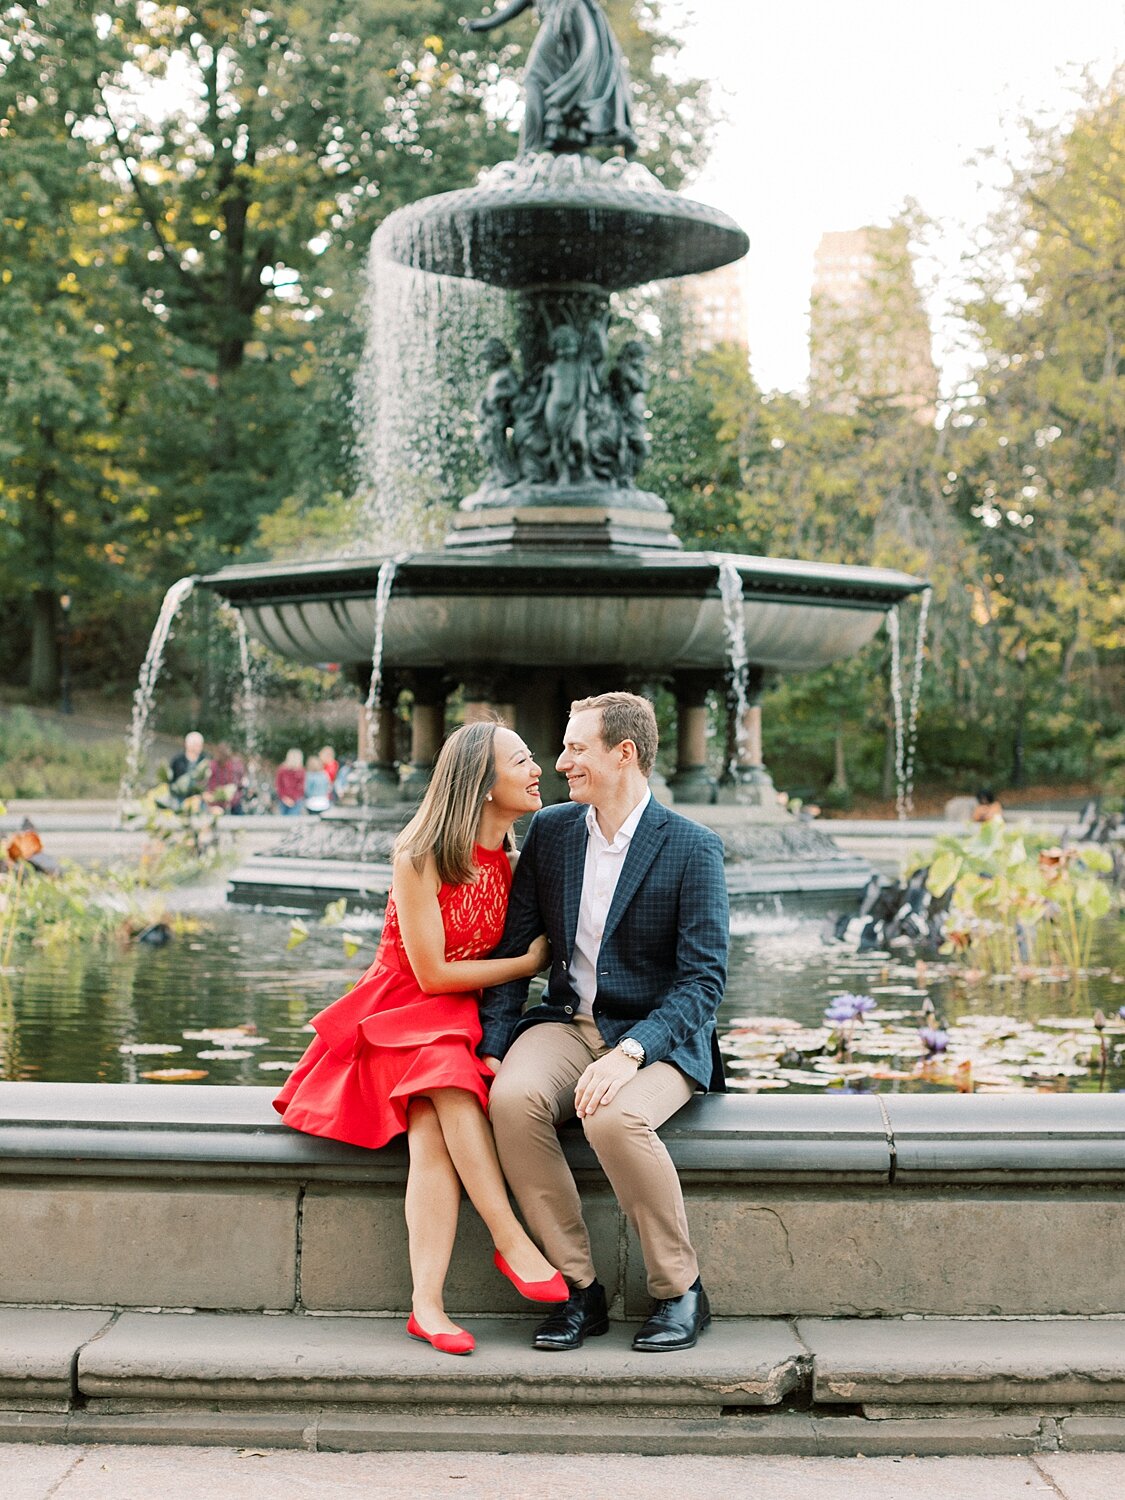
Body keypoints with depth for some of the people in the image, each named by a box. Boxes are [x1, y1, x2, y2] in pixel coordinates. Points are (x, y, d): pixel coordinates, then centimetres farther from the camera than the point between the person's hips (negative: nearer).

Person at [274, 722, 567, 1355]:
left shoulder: (514, 867, 5)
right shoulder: (419, 859, -13)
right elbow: (432, 974, -14)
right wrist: (526, 963, -6)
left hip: (464, 1020, 4)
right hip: (399, 1015, -3)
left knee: (433, 1132, -28)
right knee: (448, 1075, -36)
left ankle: (428, 1303, -36)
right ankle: (513, 1242, -30)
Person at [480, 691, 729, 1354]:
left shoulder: (694, 847, -7)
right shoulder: (550, 830, 8)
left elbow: (703, 980, -13)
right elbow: (514, 946, 10)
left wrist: (629, 1052, -27)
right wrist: (493, 1042, -5)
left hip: (659, 1036, -4)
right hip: (567, 1024, 4)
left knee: (616, 1118, -36)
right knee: (513, 1098, -29)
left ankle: (682, 1292, -13)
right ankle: (580, 1288, -15)